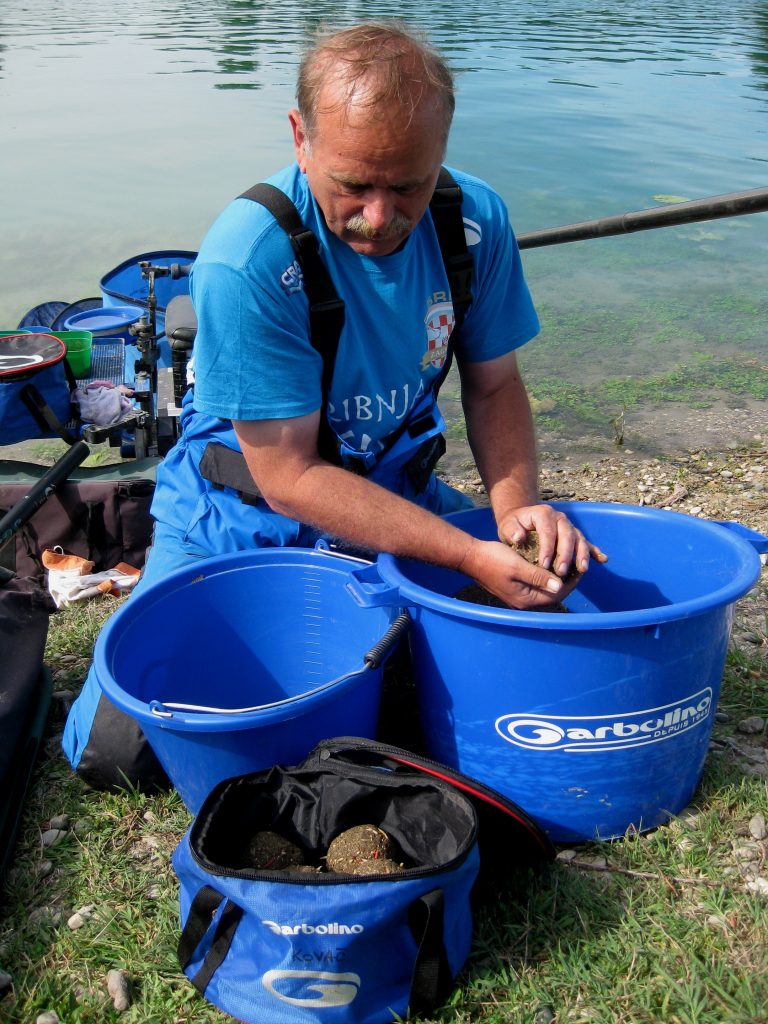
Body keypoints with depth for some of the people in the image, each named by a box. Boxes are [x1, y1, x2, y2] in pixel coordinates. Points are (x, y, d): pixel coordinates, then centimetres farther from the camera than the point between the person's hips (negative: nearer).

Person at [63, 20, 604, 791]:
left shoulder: (475, 221, -13)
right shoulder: (245, 260, -29)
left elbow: (493, 383, 0)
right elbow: (289, 477, -25)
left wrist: (516, 506, -19)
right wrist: (470, 555, -30)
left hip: (396, 490, 4)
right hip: (247, 513, -4)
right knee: (118, 747, -11)